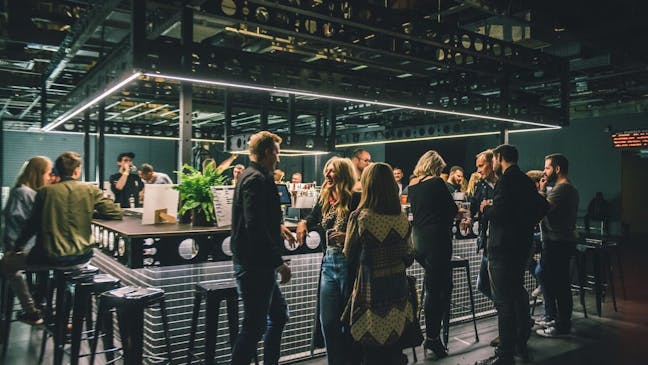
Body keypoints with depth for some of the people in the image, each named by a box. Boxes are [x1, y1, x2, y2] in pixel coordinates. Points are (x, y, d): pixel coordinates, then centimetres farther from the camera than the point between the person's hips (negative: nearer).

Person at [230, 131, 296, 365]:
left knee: (279, 314, 21)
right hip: (255, 265, -11)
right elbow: (255, 227, -28)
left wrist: (278, 227, 19)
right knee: (255, 325, 1)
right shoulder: (257, 180, -19)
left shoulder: (249, 176, 14)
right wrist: (279, 262, -23)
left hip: (257, 264, 11)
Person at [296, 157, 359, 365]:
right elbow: (312, 220, 23)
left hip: (349, 262, -6)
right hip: (329, 262, 6)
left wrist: (350, 236, -27)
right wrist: (303, 223, 2)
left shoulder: (355, 199, -10)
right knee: (327, 320, 10)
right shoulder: (324, 200, 8)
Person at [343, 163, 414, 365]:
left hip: (371, 297, -4)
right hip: (398, 294, 4)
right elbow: (408, 258, 6)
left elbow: (348, 257, -5)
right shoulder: (402, 219, -2)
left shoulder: (359, 218, -16)